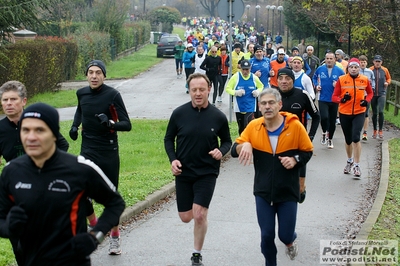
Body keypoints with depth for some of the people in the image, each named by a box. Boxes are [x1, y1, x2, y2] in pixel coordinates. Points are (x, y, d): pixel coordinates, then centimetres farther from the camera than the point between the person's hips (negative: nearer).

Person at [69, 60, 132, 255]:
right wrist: (75, 125, 10)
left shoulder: (112, 95, -11)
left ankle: (115, 236, 22)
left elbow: (127, 125, -13)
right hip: (87, 151, 3)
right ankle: (93, 224, 22)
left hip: (109, 152, -3)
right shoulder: (82, 93, 3)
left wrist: (110, 123, -32)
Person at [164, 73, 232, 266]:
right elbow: (169, 138, 5)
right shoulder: (179, 114, -7)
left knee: (200, 215, -11)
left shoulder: (218, 117, -8)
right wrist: (173, 159, -11)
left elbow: (227, 141, 6)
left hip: (207, 172, -2)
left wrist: (221, 151, -16)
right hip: (183, 172, 2)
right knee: (186, 217, 8)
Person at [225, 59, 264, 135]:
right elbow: (227, 88, -3)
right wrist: (236, 92, -20)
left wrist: (258, 91, -7)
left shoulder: (254, 77, -3)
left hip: (250, 108, -1)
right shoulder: (236, 77, -7)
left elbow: (261, 87, 14)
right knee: (241, 128, 15)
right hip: (239, 107, 1)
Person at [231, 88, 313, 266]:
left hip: (287, 192, -1)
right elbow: (234, 150, -3)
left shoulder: (295, 126, -12)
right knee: (267, 235, 4)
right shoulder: (253, 126, -6)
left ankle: (291, 241, 41)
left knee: (285, 235, 4)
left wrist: (295, 159, -19)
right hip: (263, 192, 2)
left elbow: (307, 151, 1)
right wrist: (245, 145, -25)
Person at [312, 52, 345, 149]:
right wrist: (316, 85, -1)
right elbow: (314, 78, 16)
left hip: (334, 100, 1)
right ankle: (324, 133, 9)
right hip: (323, 99, -1)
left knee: (332, 121, 9)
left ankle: (330, 139, 31)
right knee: (324, 117, -20)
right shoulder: (320, 69, -1)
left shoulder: (339, 71, -5)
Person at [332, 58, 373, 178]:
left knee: (356, 138, -16)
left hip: (359, 113, -1)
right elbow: (334, 97, -5)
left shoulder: (364, 80, -2)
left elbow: (370, 92, 15)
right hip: (344, 113, 1)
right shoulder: (341, 79, -6)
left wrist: (367, 100, -5)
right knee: (348, 140, 14)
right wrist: (342, 99, -26)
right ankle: (350, 161, 39)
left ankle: (356, 166, -5)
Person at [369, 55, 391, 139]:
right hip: (373, 94, 1)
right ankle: (375, 130, 21)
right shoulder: (370, 70, -2)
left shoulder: (385, 70, 3)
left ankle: (380, 131, -4)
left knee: (380, 111, -14)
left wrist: (387, 82, -3)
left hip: (382, 94, -1)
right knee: (374, 113, 8)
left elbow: (389, 78, 17)